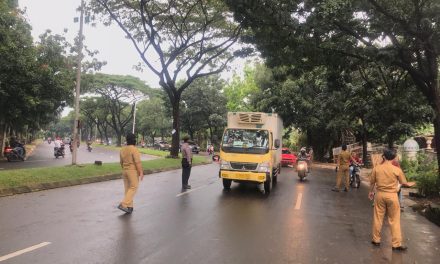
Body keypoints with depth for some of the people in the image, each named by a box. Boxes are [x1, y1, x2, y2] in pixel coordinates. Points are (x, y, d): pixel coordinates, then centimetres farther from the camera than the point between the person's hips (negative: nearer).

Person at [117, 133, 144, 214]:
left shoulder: (122, 149, 6)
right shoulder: (134, 149, -16)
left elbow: (121, 162, 13)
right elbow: (138, 162, -18)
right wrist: (141, 172, -14)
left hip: (125, 171, 7)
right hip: (133, 171, -7)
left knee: (127, 189, 11)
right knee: (133, 188, -2)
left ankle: (129, 207, 14)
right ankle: (123, 204, -12)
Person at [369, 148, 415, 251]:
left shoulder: (376, 168, -5)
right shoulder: (397, 169, -10)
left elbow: (372, 182, 4)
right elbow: (404, 183, 2)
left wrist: (371, 192, 22)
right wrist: (410, 184, 26)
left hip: (380, 194, 2)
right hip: (392, 195, -2)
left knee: (378, 218, 12)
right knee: (394, 220, 7)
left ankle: (376, 240, 21)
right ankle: (396, 244, 12)